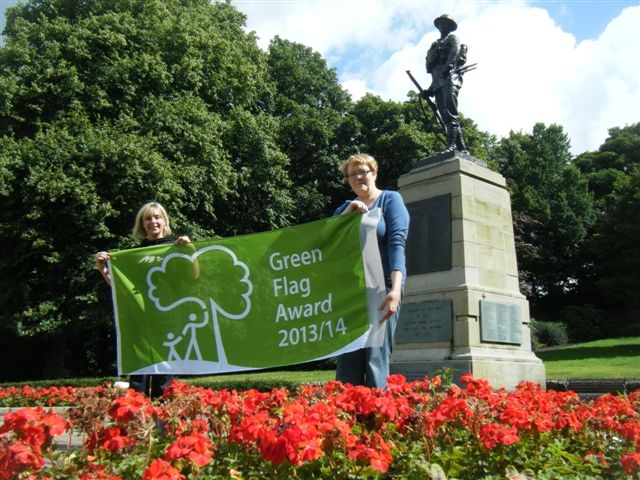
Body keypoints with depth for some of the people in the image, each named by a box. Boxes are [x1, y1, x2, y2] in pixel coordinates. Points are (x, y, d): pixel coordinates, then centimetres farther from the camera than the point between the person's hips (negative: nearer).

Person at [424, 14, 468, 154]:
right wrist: (431, 89, 22)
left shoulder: (452, 38, 14)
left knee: (450, 114, -22)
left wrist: (449, 65, -28)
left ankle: (451, 145, -32)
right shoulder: (437, 44, 33)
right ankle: (462, 148, -4)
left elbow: (455, 51, -9)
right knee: (445, 116, -2)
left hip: (449, 77, -7)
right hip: (438, 82, 8)